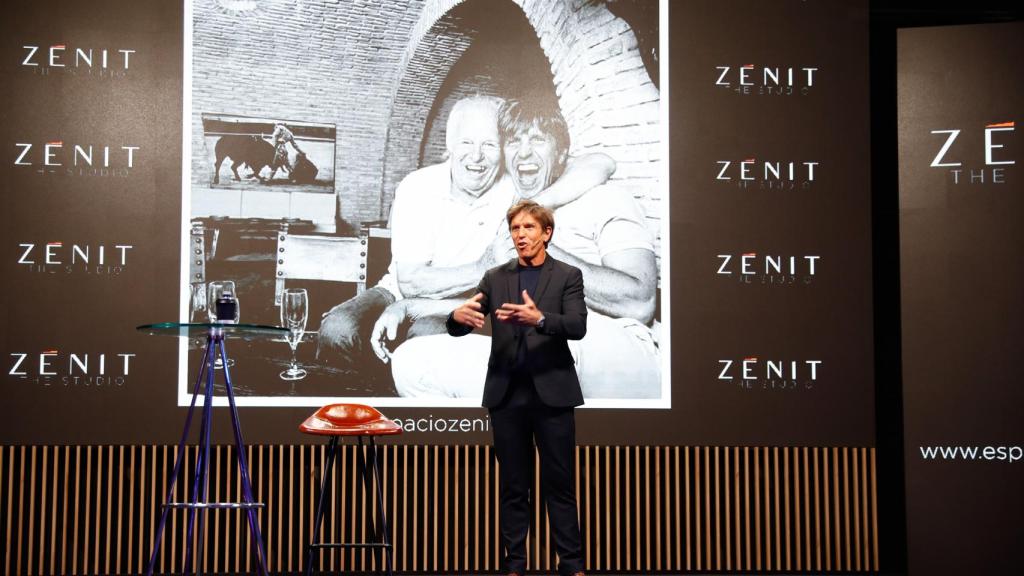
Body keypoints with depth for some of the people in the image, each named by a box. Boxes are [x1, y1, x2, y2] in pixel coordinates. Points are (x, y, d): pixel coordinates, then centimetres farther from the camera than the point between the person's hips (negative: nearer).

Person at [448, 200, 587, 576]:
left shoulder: (568, 276, 2)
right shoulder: (495, 278, 8)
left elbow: (578, 326, -13)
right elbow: (460, 328, 0)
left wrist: (539, 318, -33)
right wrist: (458, 316, -25)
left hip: (552, 393, -2)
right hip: (507, 394, 2)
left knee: (559, 482, 2)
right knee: (513, 485, 7)